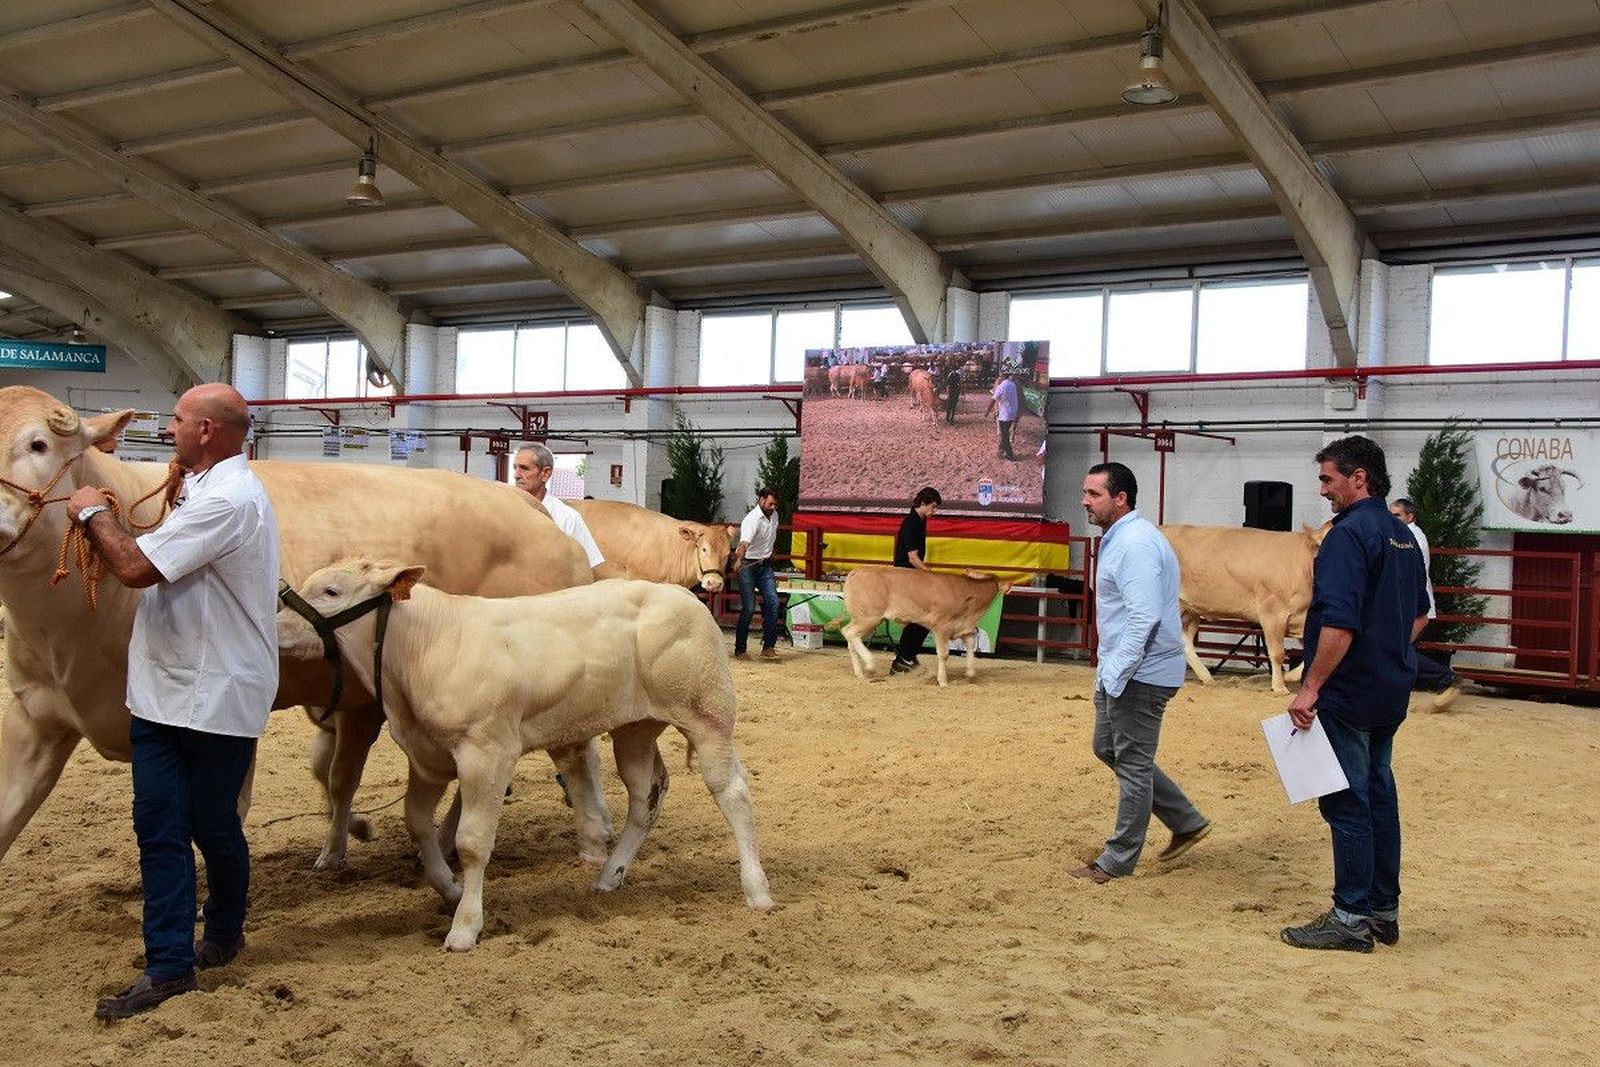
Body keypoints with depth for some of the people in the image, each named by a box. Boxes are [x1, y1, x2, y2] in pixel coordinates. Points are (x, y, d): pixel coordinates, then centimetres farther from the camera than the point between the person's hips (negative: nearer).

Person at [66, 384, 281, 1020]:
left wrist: (94, 514, -8)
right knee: (158, 826, 5)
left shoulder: (228, 500, -21)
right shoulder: (207, 489, 13)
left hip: (219, 700, -9)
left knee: (213, 826, 8)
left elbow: (135, 567, -24)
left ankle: (224, 936, 30)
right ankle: (169, 966, 10)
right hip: (161, 696, 9)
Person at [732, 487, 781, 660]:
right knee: (748, 608, -7)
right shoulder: (752, 520, -21)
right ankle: (740, 650, 4)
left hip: (765, 565, 7)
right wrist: (738, 561, -55)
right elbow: (744, 542, -39)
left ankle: (768, 647, -3)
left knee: (772, 601, -7)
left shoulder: (774, 516, 5)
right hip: (748, 565, -7)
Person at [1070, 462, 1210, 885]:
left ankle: (1118, 861, 13)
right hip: (1118, 668, 11)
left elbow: (1144, 618, -27)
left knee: (1132, 764, 1)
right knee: (1108, 749, 19)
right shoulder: (1117, 539, 13)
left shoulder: (1136, 544, -20)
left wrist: (1116, 675, -25)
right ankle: (1187, 822, 29)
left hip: (1139, 674, -11)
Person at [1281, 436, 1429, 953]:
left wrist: (1310, 687, -21)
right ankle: (1384, 910, 23)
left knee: (1347, 803, -2)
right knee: (1378, 795, 15)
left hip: (1348, 693, -9)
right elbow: (1420, 613, 23)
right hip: (1390, 692, 9)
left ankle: (1352, 918, 4)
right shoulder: (1402, 536, 12)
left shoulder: (1349, 534, -17)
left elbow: (1340, 623, -25)